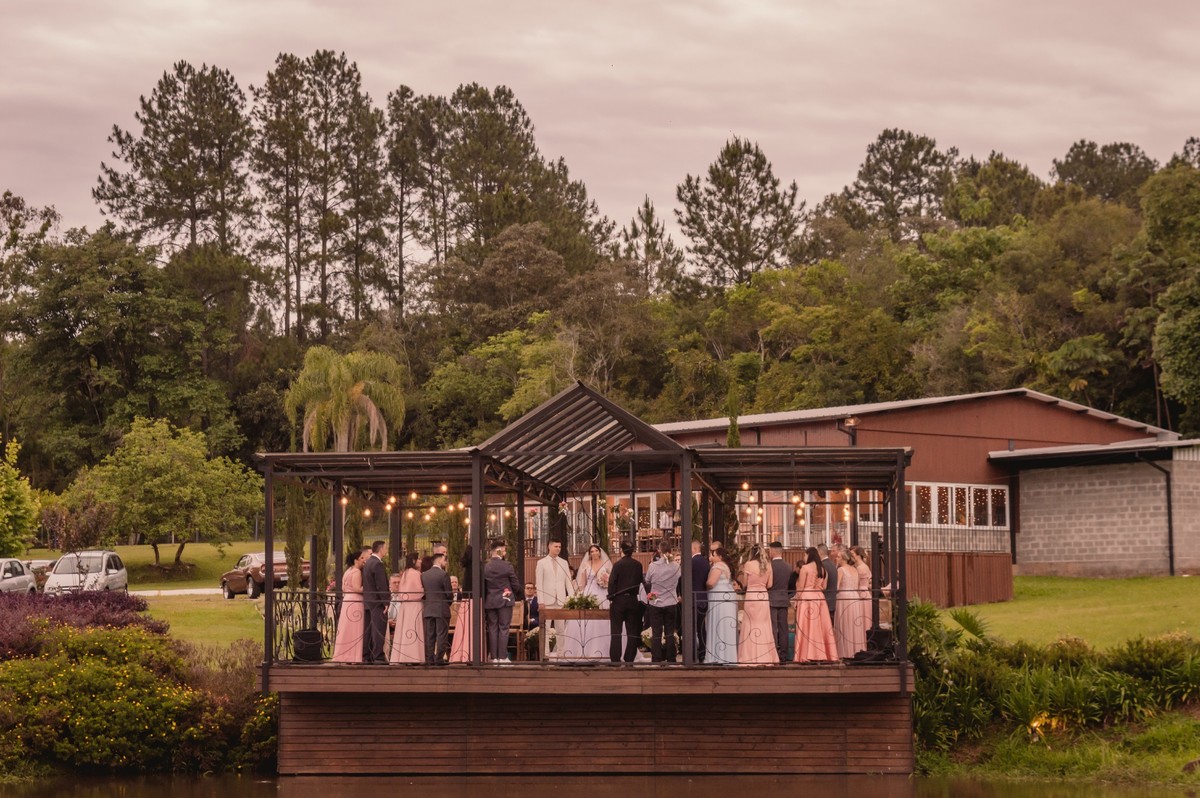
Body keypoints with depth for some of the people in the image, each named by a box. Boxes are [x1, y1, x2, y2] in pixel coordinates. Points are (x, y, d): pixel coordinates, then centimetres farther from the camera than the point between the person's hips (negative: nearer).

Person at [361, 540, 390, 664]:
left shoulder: (367, 563, 14)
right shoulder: (378, 564, -16)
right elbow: (381, 586, -20)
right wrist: (386, 602, -16)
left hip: (368, 602, 9)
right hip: (378, 602, -9)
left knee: (369, 630, 12)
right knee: (379, 630, -7)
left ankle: (366, 656, 14)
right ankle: (378, 657, -8)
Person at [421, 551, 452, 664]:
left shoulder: (424, 575, 7)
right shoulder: (443, 575, -10)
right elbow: (448, 593, -8)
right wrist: (448, 603, 11)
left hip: (427, 609, 5)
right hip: (442, 609, -5)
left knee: (429, 636, 7)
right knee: (441, 635, -1)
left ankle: (429, 659, 6)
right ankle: (439, 658, -4)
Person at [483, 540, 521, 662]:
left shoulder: (485, 567, 0)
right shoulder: (507, 565, -9)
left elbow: (482, 587, 5)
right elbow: (515, 584, -3)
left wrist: (484, 601, 16)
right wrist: (517, 595, 16)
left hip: (490, 602, 3)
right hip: (505, 601, -3)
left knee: (492, 629, 7)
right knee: (504, 629, -1)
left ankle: (494, 657, 5)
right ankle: (502, 657, -4)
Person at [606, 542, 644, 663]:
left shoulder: (618, 564, -10)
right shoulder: (638, 565, 1)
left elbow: (612, 582, -11)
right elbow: (641, 582, 7)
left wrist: (611, 598, -2)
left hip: (619, 600, -3)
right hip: (634, 601, 3)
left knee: (616, 631, 2)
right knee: (632, 632, 8)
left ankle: (615, 659, -2)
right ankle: (629, 659, 8)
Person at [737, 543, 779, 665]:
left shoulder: (748, 564, -7)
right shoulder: (767, 565, 3)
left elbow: (744, 584, 0)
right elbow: (769, 584, 7)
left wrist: (741, 577, 20)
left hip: (751, 596, -4)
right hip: (764, 595, 4)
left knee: (751, 625, 2)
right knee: (764, 625, 10)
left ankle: (752, 657, 1)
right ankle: (766, 656, 12)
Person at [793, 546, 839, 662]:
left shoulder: (805, 568, -7)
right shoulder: (823, 569, 10)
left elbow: (800, 587, -7)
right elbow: (824, 587, 11)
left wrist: (796, 600, 3)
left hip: (807, 597, -5)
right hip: (820, 598, 5)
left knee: (806, 627, -3)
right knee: (820, 626, 8)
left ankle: (807, 655, -6)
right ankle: (822, 654, 8)